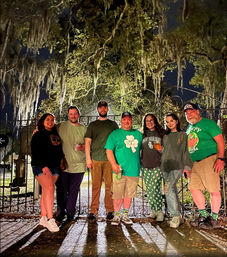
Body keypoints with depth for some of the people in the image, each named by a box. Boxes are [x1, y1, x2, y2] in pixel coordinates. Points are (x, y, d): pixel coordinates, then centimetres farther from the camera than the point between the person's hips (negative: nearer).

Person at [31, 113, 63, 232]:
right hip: (41, 167, -5)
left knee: (46, 191, 7)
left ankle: (43, 217, 13)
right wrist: (43, 166, -17)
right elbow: (35, 153, -8)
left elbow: (60, 151, 24)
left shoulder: (56, 135, 16)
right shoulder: (38, 135, 0)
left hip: (54, 167, 5)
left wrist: (61, 162, 13)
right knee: (49, 188, -20)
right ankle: (50, 219, -21)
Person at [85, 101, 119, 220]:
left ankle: (109, 210, 10)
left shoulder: (113, 124, 13)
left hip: (109, 159, 0)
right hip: (95, 159, 0)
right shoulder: (92, 125, 13)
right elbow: (87, 142, 9)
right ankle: (94, 210, 8)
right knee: (96, 185, 1)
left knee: (109, 185, 1)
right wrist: (88, 158, 0)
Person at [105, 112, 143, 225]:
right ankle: (117, 215, 15)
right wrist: (114, 164, -16)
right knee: (118, 194, -1)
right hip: (119, 170, -3)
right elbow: (109, 151, -4)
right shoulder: (115, 134, 3)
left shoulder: (138, 134, 14)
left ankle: (125, 215, 23)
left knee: (129, 194, 10)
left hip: (134, 169, 3)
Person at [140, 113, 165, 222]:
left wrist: (161, 149, -10)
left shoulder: (161, 133, 6)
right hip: (145, 166, 4)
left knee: (155, 188, -11)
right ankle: (153, 210, 16)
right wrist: (140, 162, 13)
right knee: (148, 190, 4)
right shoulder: (143, 135, 16)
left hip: (157, 165, -4)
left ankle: (159, 211, 0)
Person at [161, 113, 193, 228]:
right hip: (165, 166, 5)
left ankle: (176, 216, -11)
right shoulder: (165, 136, 17)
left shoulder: (183, 135, 4)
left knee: (168, 189, -19)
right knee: (172, 190, 6)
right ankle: (178, 216, 15)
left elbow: (186, 152, 2)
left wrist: (187, 166, -3)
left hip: (177, 165, -5)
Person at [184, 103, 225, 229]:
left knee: (214, 190, -4)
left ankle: (214, 219, 6)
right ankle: (203, 215, 21)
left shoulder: (208, 123, -4)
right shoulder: (189, 128, 19)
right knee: (194, 188, 7)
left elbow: (220, 140, -11)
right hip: (195, 163, 8)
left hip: (209, 160, -8)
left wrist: (220, 158, -21)